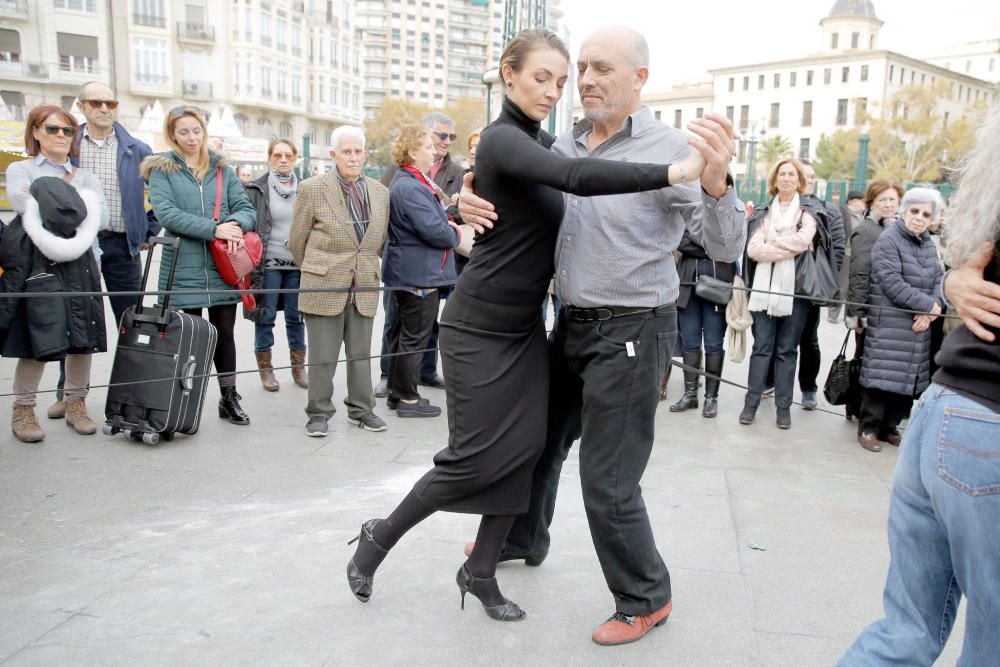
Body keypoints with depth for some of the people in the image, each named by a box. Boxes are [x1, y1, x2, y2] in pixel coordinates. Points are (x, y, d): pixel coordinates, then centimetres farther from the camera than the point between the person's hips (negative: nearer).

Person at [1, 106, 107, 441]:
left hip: (80, 263, 3)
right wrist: (71, 212, -8)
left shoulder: (86, 177, 20)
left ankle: (75, 403, 16)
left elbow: (100, 217, 3)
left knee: (83, 337, 2)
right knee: (37, 339, -7)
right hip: (36, 263, -3)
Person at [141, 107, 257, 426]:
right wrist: (215, 229, -21)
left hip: (223, 267, 3)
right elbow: (165, 212, -12)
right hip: (183, 267, -3)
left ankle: (229, 397, 22)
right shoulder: (162, 169, 3)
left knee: (225, 333, 9)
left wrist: (235, 223, -17)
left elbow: (247, 208, 8)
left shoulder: (222, 170, 14)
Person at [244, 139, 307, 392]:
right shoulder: (257, 189, 1)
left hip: (298, 265, 2)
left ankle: (298, 367, 21)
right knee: (266, 316, 5)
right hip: (268, 264, -2)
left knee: (296, 317, 9)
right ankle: (265, 368, 18)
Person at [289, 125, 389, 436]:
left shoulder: (380, 192, 8)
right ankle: (319, 413, 16)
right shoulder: (312, 189, -5)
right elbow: (297, 241, 2)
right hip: (324, 288, -3)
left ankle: (361, 409, 24)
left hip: (364, 289, 4)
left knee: (361, 354, 11)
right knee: (323, 356, 3)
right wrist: (315, 272, 11)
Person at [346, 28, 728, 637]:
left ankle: (481, 572, 21)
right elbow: (575, 177, -35)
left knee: (523, 449, 6)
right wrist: (672, 172, -38)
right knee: (475, 457, -3)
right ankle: (380, 536, 20)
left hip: (527, 324, 8)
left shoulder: (541, 140, 11)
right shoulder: (502, 139, -17)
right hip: (481, 326, -8)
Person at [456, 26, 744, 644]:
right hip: (574, 324, 7)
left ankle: (646, 598, 25)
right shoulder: (563, 148, 4)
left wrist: (717, 183, -39)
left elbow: (727, 249, -18)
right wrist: (473, 201, -11)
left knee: (608, 483, 0)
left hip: (632, 333, -7)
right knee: (539, 440, 23)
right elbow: (509, 201, 14)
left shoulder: (671, 149, -14)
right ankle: (523, 538, 50)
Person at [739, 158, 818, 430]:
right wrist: (787, 249, -11)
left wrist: (771, 244, -5)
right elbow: (753, 249, -3)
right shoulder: (763, 213, 12)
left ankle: (783, 406, 9)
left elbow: (802, 240, -13)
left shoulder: (807, 213, 8)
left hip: (795, 288, -1)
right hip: (765, 287, 1)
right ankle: (751, 402, 7)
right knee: (762, 346, 1)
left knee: (787, 349, 3)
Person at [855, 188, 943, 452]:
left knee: (908, 378, 9)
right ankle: (869, 427, 5)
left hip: (918, 328, 7)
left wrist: (929, 312, -8)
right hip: (888, 325, -7)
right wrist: (928, 305, -13)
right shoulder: (888, 241, -9)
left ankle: (889, 426, 21)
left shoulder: (928, 245, 14)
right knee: (883, 376, -7)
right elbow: (892, 284, -17)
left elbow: (937, 281, 10)